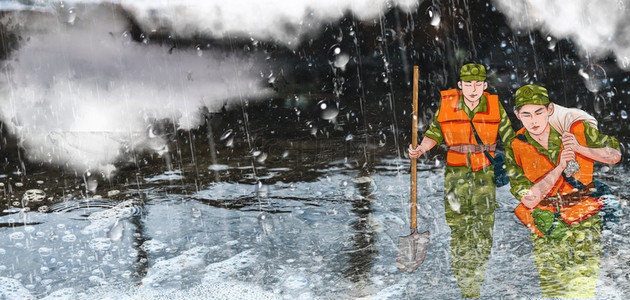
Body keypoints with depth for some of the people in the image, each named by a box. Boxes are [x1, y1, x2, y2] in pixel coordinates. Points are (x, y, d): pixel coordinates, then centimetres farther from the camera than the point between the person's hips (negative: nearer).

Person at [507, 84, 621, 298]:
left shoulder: (577, 129, -7)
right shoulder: (515, 149, -9)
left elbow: (615, 156, 3)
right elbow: (529, 200, -14)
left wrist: (580, 148, -16)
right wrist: (559, 167, -25)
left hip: (585, 217, 0)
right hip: (546, 222, 1)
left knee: (584, 287, -8)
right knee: (552, 288, 0)